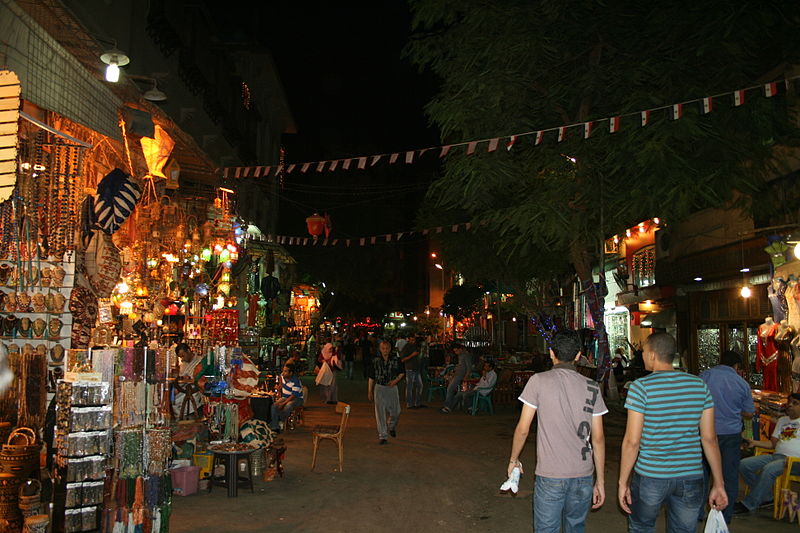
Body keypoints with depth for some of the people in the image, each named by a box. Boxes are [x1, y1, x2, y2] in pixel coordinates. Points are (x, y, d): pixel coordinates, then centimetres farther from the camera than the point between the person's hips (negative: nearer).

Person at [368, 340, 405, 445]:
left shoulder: (396, 360, 0)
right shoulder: (376, 361, 1)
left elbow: (401, 373, 8)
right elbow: (371, 377, 8)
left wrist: (396, 380, -11)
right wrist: (369, 391, 7)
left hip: (392, 388, 0)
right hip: (379, 388, 0)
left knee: (395, 412, 3)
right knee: (380, 413, -3)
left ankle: (391, 426, 36)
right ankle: (382, 436, 6)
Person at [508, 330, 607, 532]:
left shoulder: (539, 381, -7)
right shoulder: (592, 387, 1)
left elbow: (523, 429, -5)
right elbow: (598, 438, 3)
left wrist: (513, 459, 11)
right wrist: (600, 480, 11)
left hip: (550, 477, -3)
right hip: (583, 477, 3)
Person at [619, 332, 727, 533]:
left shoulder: (641, 387, -11)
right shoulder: (699, 385, 1)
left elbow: (632, 441, -12)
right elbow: (710, 439, 3)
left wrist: (623, 482, -4)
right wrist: (718, 484, 10)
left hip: (650, 476, -3)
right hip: (690, 479, 3)